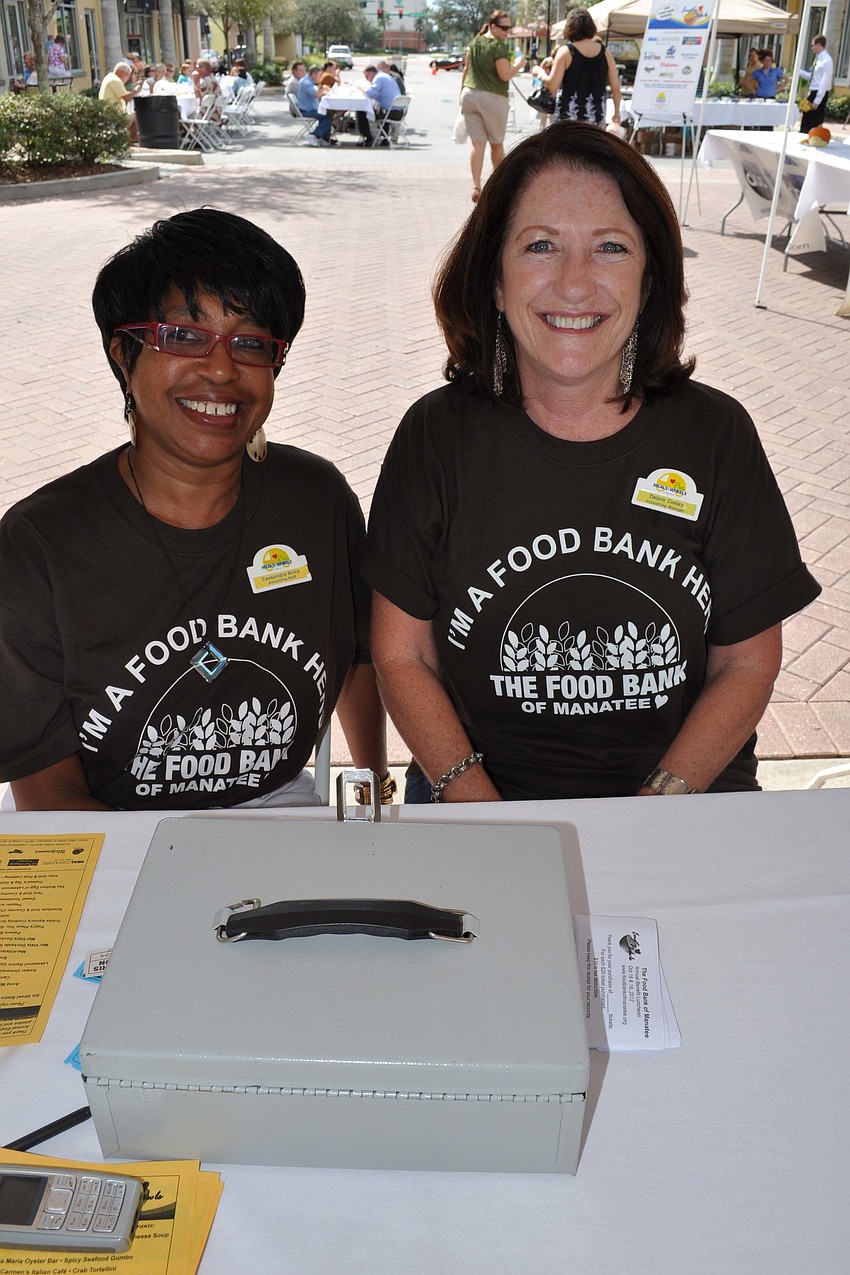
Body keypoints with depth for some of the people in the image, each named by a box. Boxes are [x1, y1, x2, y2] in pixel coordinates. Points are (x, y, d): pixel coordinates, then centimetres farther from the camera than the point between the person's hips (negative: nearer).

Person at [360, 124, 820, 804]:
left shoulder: (715, 435, -2)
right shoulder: (438, 435, -3)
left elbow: (748, 664, 2)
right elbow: (402, 654, -1)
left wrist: (648, 815, -10)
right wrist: (484, 813, -13)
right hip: (476, 799, 0)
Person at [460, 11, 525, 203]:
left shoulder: (475, 41, 9)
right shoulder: (499, 45, -12)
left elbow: (466, 69, 15)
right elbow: (505, 75, -16)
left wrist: (462, 93, 22)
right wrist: (518, 64, 0)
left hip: (470, 94, 5)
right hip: (492, 98, -5)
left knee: (477, 143, 2)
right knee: (497, 143, 12)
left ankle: (476, 187, -11)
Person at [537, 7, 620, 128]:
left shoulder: (566, 51, -6)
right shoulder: (605, 52, 5)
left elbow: (552, 86, -10)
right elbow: (616, 87, 5)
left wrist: (540, 73, 9)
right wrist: (617, 111, 18)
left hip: (569, 115, -3)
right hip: (596, 115, 3)